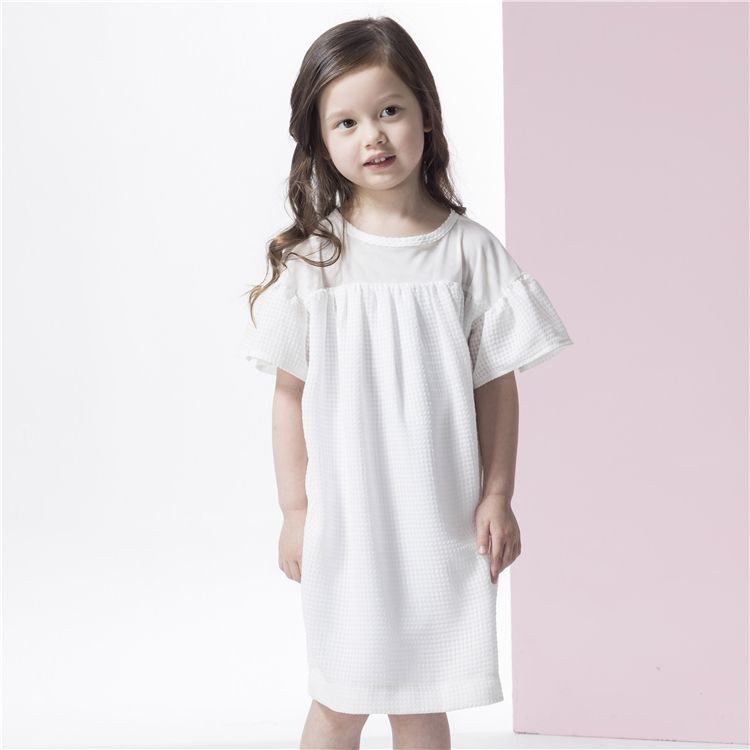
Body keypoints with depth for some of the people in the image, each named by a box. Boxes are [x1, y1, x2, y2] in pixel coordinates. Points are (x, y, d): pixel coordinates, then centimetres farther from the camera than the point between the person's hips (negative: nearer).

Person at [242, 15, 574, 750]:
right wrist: (295, 509, -1)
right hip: (346, 519, 0)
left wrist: (496, 497, -2)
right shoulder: (313, 257, -3)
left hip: (440, 518, 0)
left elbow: (496, 384, 0)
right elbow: (291, 392, 0)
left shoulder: (468, 249, -3)